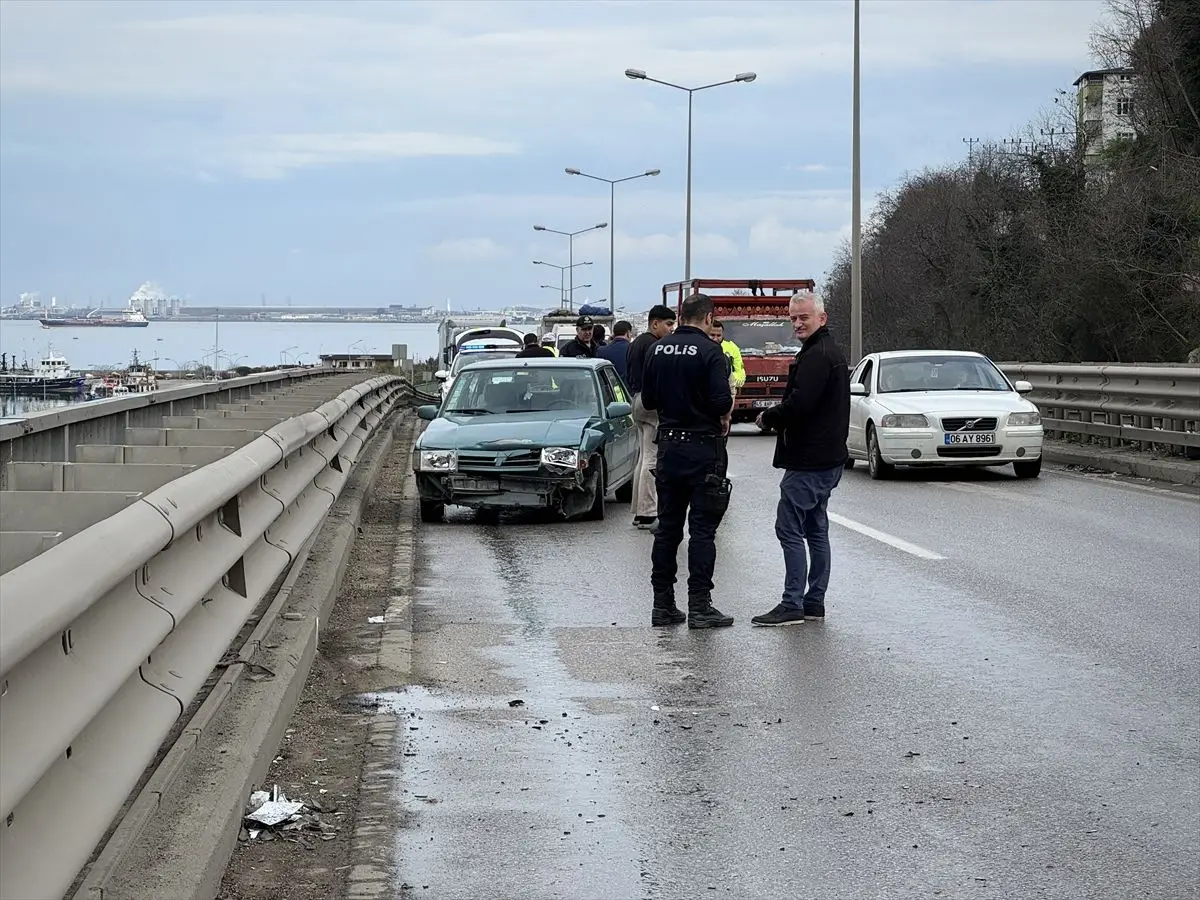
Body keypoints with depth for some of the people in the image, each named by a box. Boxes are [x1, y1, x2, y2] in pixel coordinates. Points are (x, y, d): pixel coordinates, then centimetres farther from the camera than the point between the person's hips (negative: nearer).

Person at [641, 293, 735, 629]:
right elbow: (721, 401, -20)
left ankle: (663, 604, 14)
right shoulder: (709, 351, -14)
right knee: (702, 529, -2)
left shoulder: (658, 349, 4)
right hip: (703, 447, -6)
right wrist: (724, 414, 0)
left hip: (668, 446, 6)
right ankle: (699, 606, -3)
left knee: (667, 526, 12)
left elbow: (648, 399, 8)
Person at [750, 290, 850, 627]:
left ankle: (792, 605, -10)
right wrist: (775, 417, 10)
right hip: (827, 458, 11)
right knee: (815, 529, 13)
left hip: (808, 460, -11)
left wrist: (768, 417, -9)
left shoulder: (817, 356, -16)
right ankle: (814, 601, 17)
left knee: (789, 527, -9)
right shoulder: (831, 352, 19)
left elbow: (800, 404, -25)